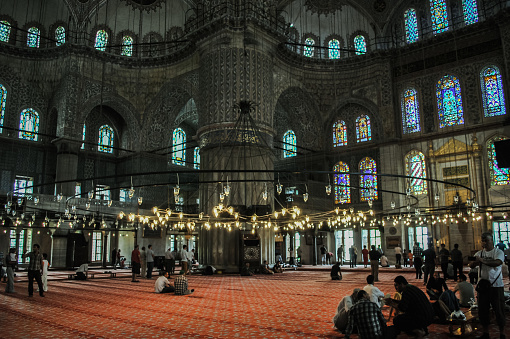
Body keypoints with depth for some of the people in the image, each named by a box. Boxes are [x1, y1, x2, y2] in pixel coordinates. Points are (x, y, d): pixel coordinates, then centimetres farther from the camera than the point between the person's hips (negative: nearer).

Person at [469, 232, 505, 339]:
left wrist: (483, 261, -32)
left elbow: (498, 262, -23)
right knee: (482, 310, 9)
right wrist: (476, 261, -24)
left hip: (496, 285, -4)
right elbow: (471, 265, -2)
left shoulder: (498, 252, -3)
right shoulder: (479, 253, 10)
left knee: (499, 309, 1)